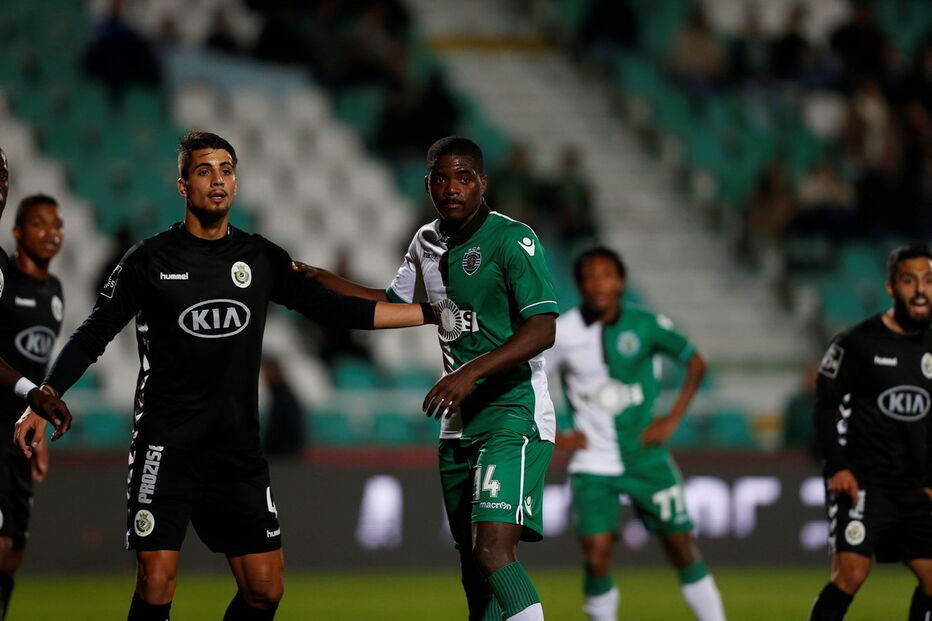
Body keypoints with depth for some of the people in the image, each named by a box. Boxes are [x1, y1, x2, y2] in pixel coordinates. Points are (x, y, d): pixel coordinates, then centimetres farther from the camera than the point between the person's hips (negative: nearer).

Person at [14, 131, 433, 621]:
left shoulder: (262, 259, 9)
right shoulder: (150, 260, 0)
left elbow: (334, 309, 13)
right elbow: (92, 337, 2)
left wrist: (432, 313, 10)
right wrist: (42, 402, -8)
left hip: (238, 447, 4)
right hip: (166, 443, -4)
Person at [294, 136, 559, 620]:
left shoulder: (512, 239, -11)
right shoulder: (427, 243, 12)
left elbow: (542, 329, -20)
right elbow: (393, 304, 31)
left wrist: (473, 372, -29)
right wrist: (316, 279, 25)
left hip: (514, 414, -8)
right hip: (459, 421, 8)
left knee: (492, 552, -23)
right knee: (472, 562, 7)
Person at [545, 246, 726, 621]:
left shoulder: (647, 326, -6)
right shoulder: (562, 333, -7)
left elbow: (695, 363, 8)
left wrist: (673, 420, 1)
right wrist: (554, 438, -1)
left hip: (646, 459, 1)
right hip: (593, 462, -1)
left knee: (681, 546, 5)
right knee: (597, 555, -12)